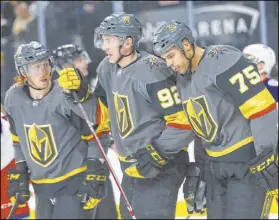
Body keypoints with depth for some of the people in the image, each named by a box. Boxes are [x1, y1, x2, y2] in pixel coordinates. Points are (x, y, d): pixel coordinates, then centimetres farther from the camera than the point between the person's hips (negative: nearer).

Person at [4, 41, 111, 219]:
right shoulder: (14, 100, -3)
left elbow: (97, 134, -10)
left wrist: (94, 175, -12)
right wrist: (19, 173, 12)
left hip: (75, 183, -5)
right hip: (42, 187, 5)